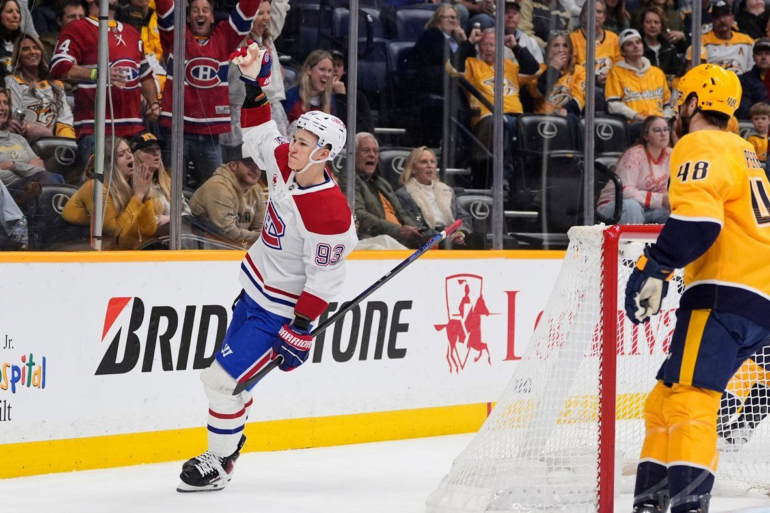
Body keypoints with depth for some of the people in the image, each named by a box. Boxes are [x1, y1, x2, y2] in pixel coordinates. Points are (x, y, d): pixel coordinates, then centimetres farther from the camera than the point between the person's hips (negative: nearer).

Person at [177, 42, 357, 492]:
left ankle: (219, 464, 8)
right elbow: (260, 134, 13)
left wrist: (299, 332, -22)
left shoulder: (329, 215, -30)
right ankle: (230, 440, 40)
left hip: (280, 311, -9)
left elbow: (324, 281, -25)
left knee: (225, 378, -9)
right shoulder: (285, 163, -7)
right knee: (232, 376, 21)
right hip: (254, 290, 9)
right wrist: (253, 84, 1)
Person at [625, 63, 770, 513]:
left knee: (689, 400, -21)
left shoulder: (700, 147, -4)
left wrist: (655, 268, -23)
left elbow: (697, 218, -21)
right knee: (665, 402, 13)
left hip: (727, 293, -10)